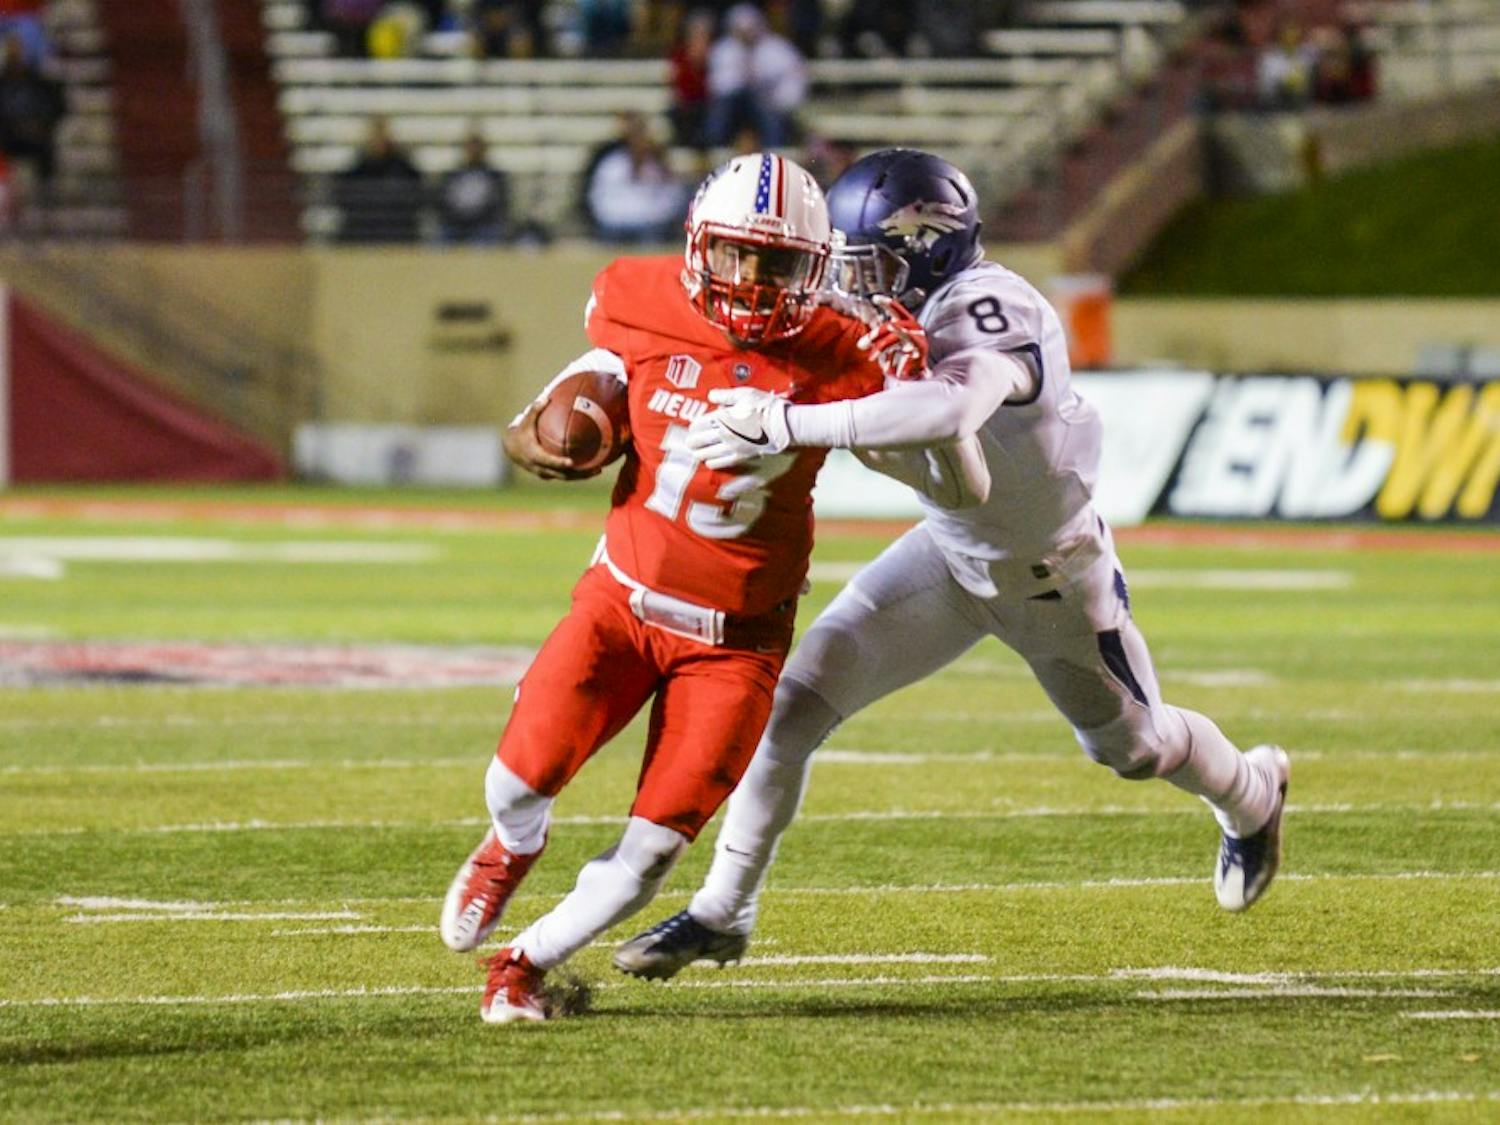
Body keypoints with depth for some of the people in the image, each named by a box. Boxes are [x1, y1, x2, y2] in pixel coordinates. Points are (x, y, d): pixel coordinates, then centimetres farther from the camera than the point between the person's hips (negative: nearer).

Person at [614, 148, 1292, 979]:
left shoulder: (991, 314, -38)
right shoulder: (888, 313, -15)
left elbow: (950, 410, -58)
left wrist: (786, 426, -65)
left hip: (1052, 574, -5)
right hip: (950, 551, 5)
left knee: (1131, 744, 19)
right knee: (794, 700, -9)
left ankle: (1252, 795, 54)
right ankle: (723, 912, 3)